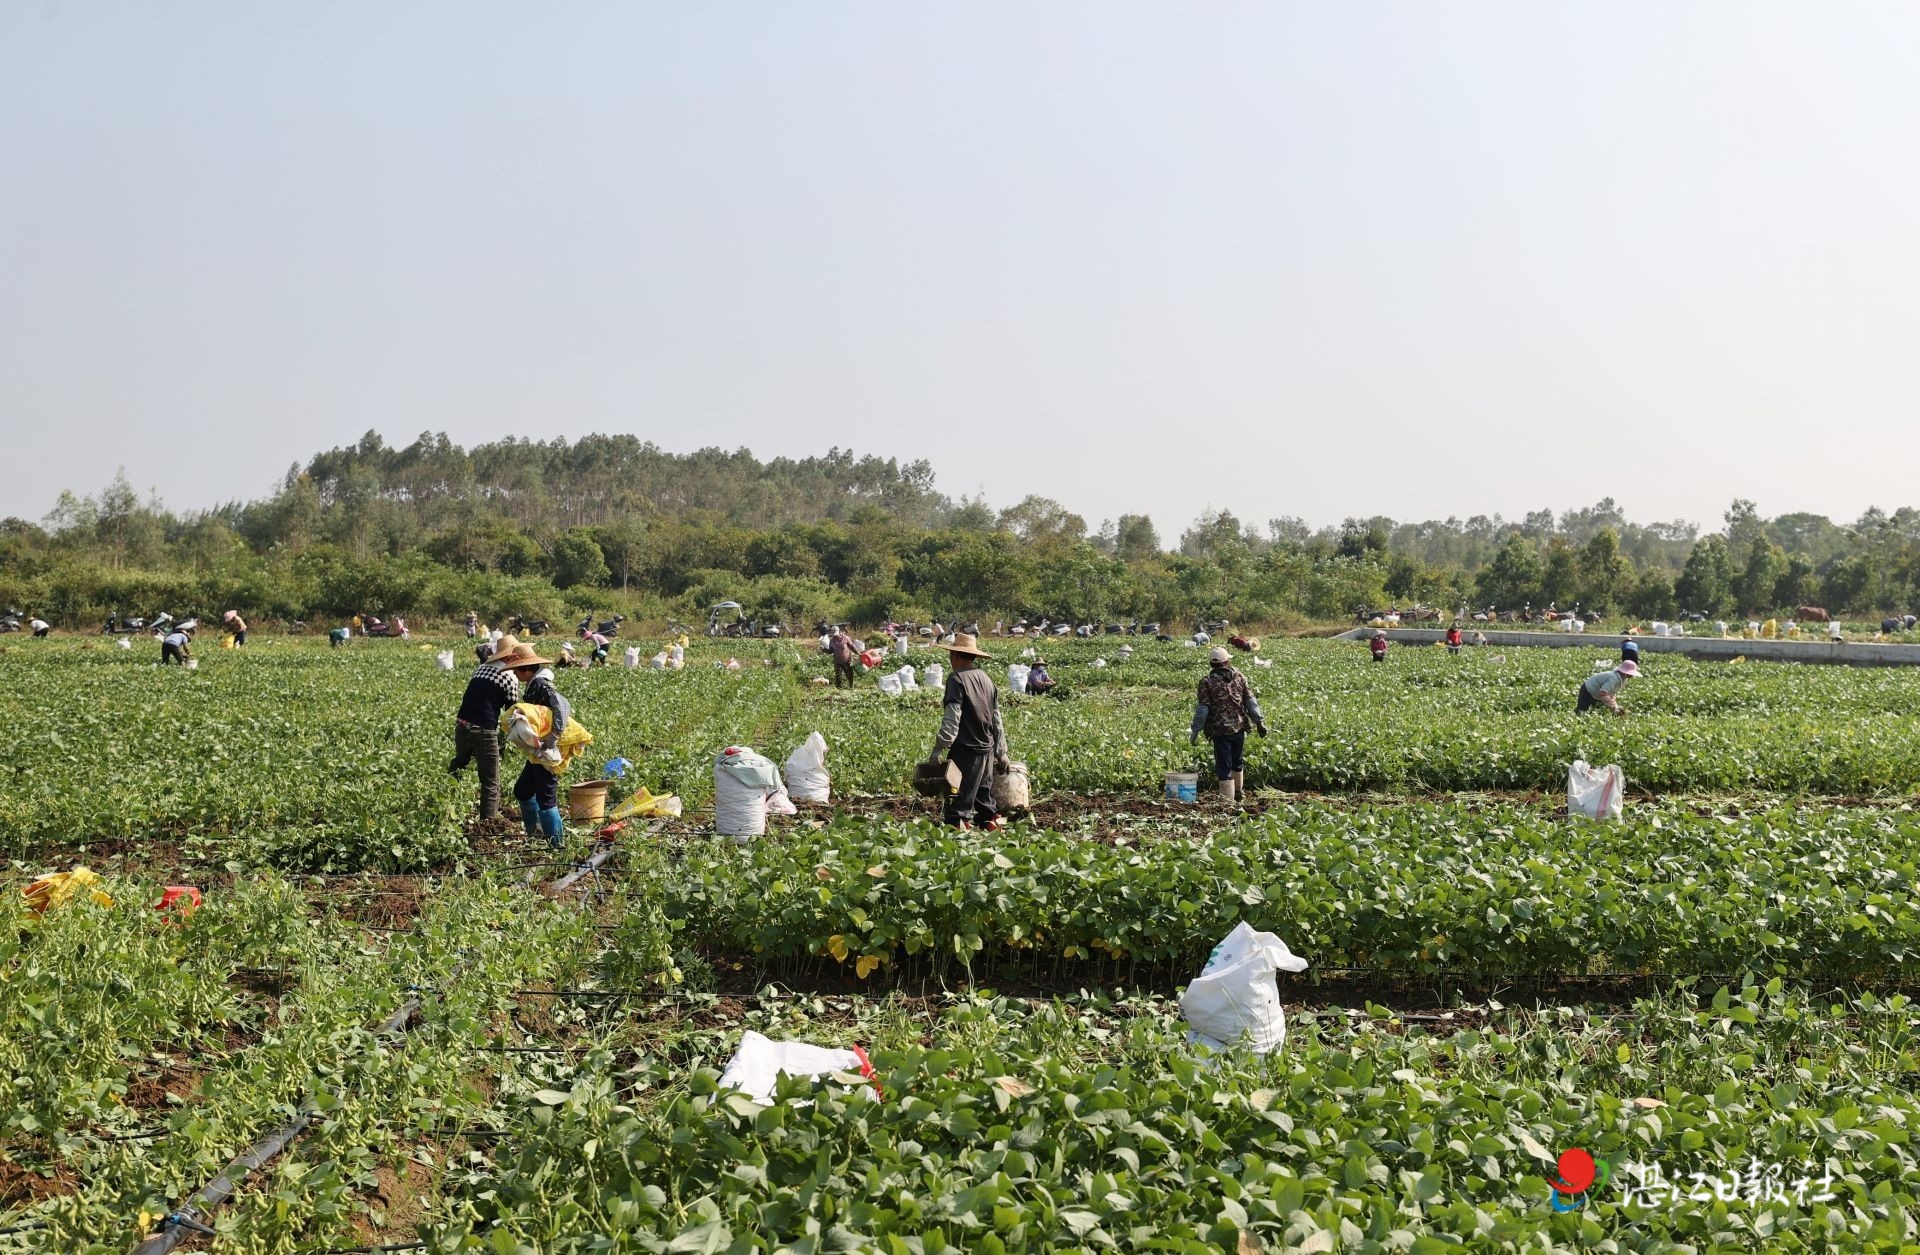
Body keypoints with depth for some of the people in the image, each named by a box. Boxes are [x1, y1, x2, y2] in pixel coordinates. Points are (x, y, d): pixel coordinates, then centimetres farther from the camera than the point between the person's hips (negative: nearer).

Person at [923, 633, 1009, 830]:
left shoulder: (957, 679, -11)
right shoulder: (986, 678, 12)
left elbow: (951, 719, -18)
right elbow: (997, 720, 16)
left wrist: (938, 748, -16)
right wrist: (1001, 753, 23)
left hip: (966, 749, -7)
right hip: (987, 748, 7)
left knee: (960, 799, -6)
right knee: (984, 795, 17)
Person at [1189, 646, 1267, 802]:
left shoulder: (1207, 682, -8)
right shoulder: (1239, 677, 2)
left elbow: (1202, 709, -10)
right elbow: (1250, 701, 3)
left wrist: (1195, 731, -5)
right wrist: (1259, 721, 8)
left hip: (1220, 730, -4)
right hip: (1239, 727, 4)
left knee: (1224, 767, 1)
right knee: (1237, 762, 24)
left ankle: (1228, 800, 0)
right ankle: (1239, 794, 40)